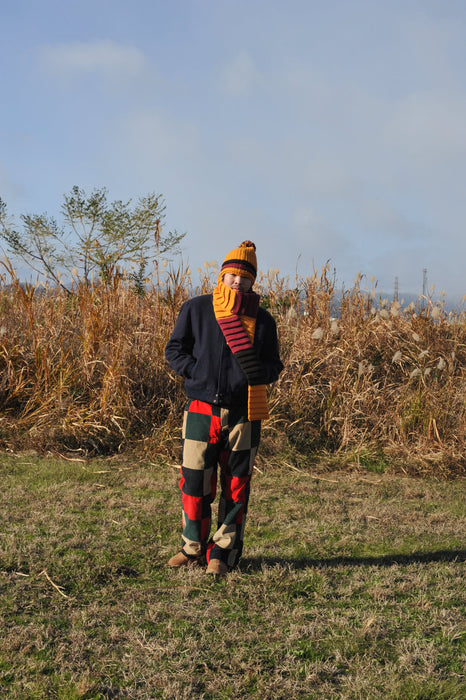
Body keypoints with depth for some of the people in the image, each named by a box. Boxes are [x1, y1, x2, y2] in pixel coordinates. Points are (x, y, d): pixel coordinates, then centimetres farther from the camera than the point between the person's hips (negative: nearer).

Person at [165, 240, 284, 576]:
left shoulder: (262, 320, 6)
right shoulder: (196, 309, 3)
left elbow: (274, 365, 11)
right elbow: (175, 349, 8)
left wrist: (262, 371, -13)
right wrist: (196, 371, -8)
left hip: (244, 414, 1)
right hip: (202, 409, -1)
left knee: (236, 486, 6)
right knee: (195, 482, 1)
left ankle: (222, 552, 20)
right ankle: (193, 547, 21)